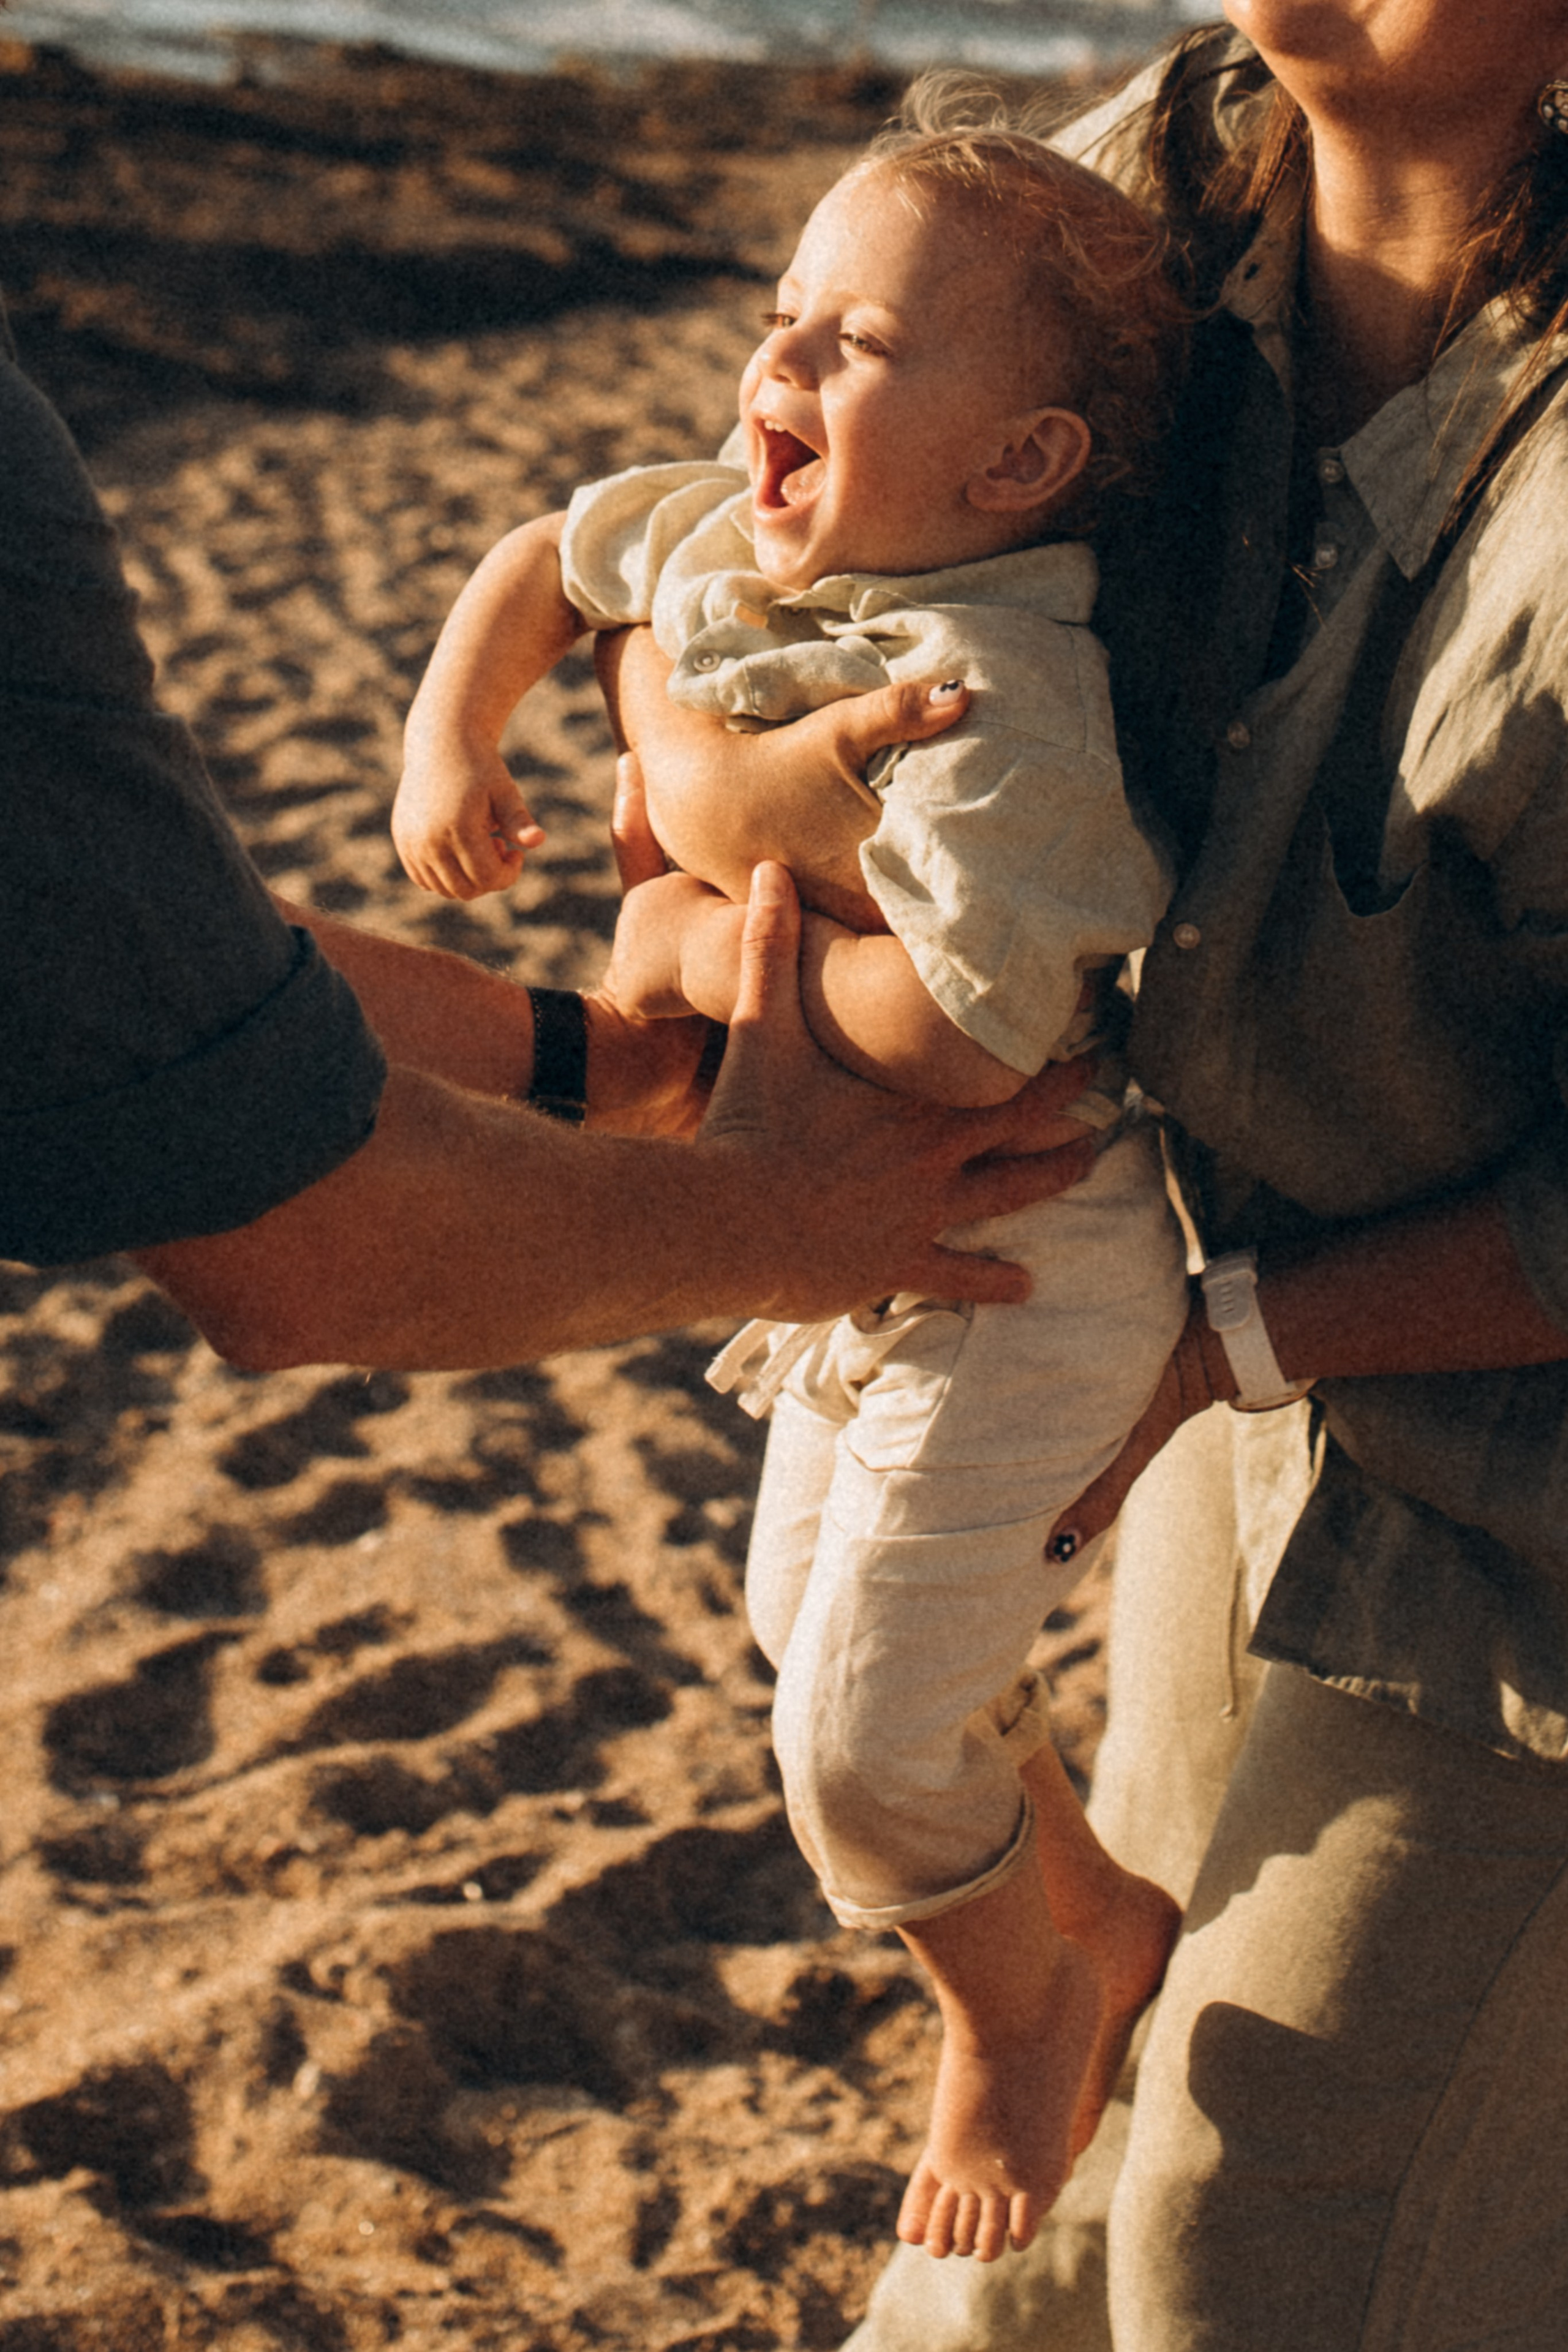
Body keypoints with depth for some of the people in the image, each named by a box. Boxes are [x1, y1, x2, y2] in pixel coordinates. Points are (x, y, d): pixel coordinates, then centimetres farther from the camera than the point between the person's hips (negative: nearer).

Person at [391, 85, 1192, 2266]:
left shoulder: (992, 698, -31)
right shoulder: (722, 536, -5)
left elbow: (963, 1034, -39)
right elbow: (549, 559, 15)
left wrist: (706, 946, -25)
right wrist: (448, 737, -1)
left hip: (1024, 1286, -9)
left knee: (862, 1757, -4)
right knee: (816, 1624, 24)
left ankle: (1019, 2010, 29)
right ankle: (1099, 1916, 45)